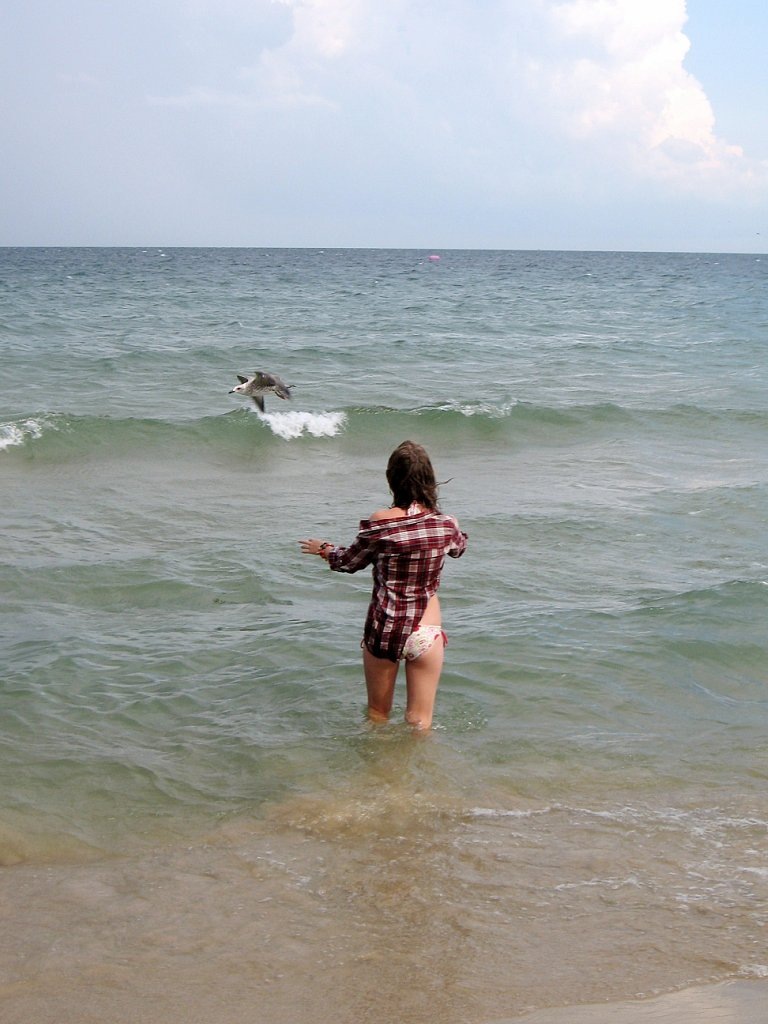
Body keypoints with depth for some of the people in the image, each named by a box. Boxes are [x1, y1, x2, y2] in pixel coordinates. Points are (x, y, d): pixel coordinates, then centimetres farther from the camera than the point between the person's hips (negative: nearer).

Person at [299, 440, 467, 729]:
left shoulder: (380, 523, -14)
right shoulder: (446, 524, -7)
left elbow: (349, 562, 3)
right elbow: (459, 548, 18)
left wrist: (323, 549, 24)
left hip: (384, 630, -1)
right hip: (426, 634, 1)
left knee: (377, 715, 19)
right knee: (420, 722, 11)